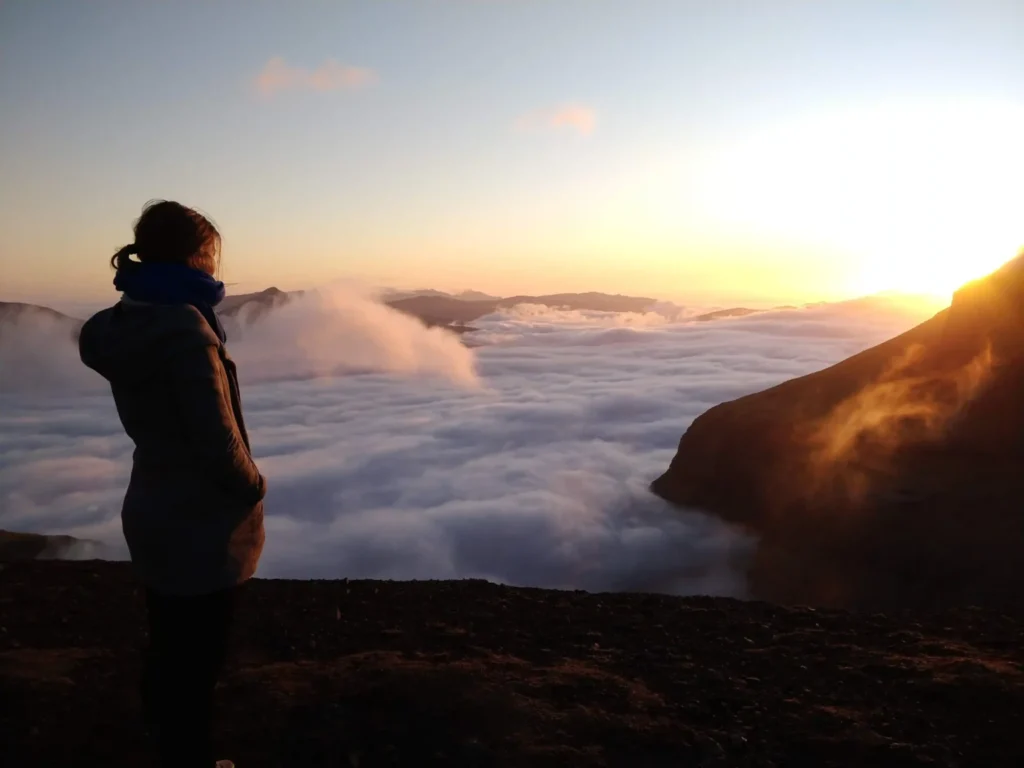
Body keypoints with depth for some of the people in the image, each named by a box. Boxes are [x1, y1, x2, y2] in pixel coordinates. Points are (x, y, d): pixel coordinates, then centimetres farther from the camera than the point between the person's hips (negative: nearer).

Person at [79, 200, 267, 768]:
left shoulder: (123, 323, 3)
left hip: (155, 514, 9)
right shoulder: (183, 329, -24)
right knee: (196, 665, 8)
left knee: (168, 655, 23)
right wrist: (253, 489, -6)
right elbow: (217, 440, -23)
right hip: (201, 526, -9)